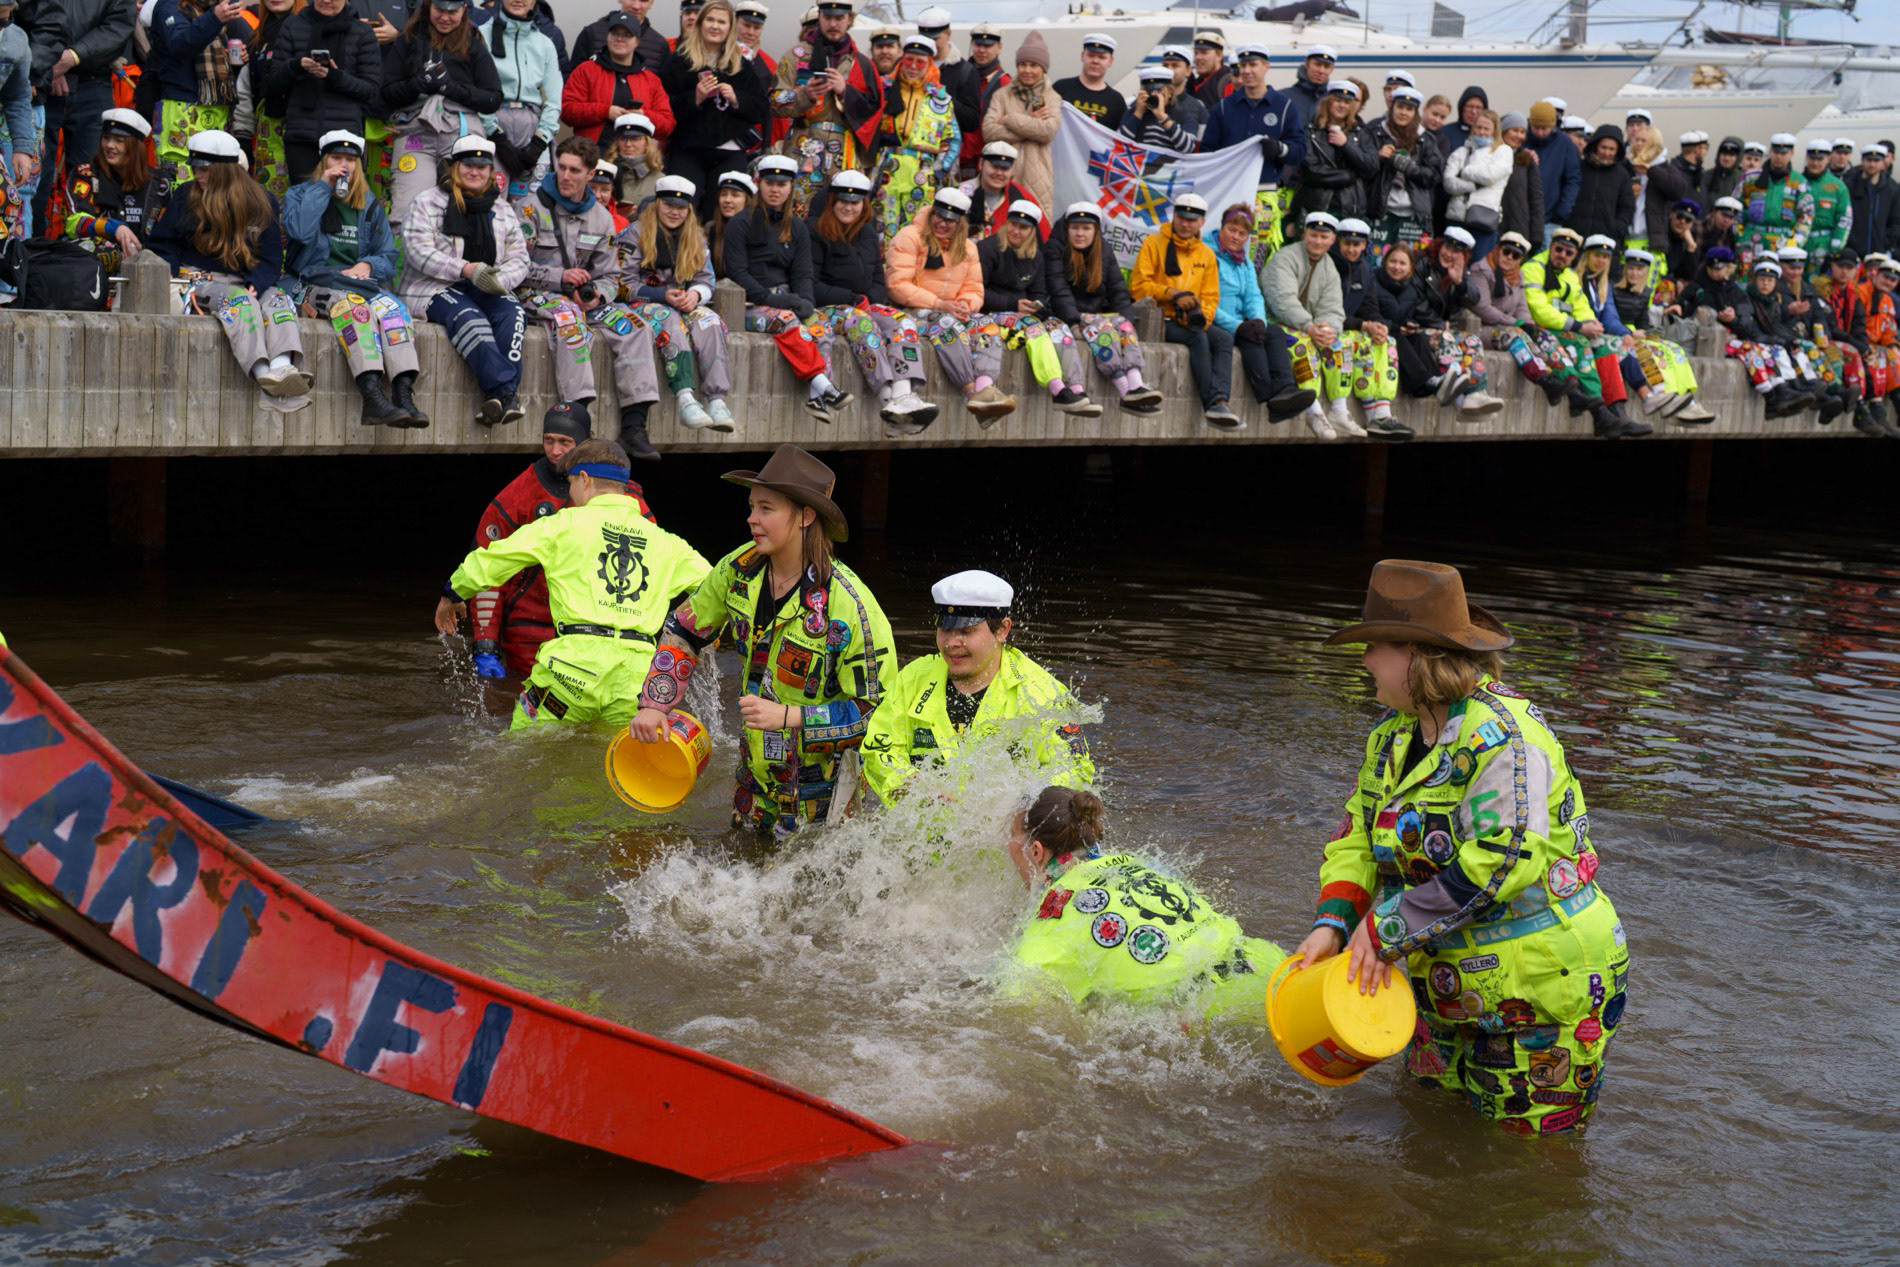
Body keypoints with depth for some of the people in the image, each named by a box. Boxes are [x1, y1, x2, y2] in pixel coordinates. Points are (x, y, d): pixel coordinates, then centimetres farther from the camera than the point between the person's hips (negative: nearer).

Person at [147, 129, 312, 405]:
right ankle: (262, 372, -61)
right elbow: (162, 246, 13)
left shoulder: (258, 203, 11)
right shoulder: (186, 197, 13)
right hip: (198, 280, -2)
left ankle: (283, 367, -60)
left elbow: (271, 256, 7)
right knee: (239, 299, -34)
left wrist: (255, 285, -14)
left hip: (245, 281, 2)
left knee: (277, 298, -30)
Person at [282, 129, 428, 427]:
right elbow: (300, 231, -8)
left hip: (361, 280, 3)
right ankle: (372, 396, -56)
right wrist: (323, 187, -3)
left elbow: (388, 255, 17)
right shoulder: (300, 195, 15)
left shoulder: (371, 205, 23)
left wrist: (368, 265, -5)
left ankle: (403, 393, -50)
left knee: (390, 307, -33)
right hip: (316, 281, -3)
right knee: (351, 303, -38)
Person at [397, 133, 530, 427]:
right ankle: (504, 390, -49)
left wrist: (500, 279, -13)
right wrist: (466, 269, -21)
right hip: (432, 289, -4)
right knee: (468, 317, -35)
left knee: (512, 313, -29)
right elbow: (418, 250, -8)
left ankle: (497, 400, -42)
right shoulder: (427, 202, 6)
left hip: (486, 290, 4)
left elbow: (519, 259, 13)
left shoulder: (502, 209, 19)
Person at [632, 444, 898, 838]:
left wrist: (788, 716, -31)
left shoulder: (850, 606, -27)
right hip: (756, 771, 6)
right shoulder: (740, 569, -8)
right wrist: (654, 705, 0)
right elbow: (684, 631, 9)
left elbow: (880, 711, -24)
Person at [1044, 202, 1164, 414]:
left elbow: (1118, 291, 11)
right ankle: (1126, 393, -48)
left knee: (1123, 324, -26)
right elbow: (1059, 293, -11)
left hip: (1101, 314, 5)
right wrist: (1074, 322, -23)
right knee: (1102, 327, -33)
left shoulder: (1104, 253, 17)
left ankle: (1136, 385, -49)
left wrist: (1126, 319, -7)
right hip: (1066, 319, -5)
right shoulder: (1055, 251, 0)